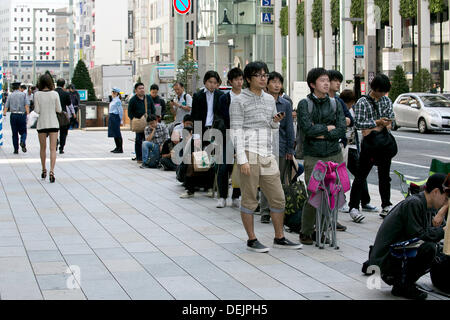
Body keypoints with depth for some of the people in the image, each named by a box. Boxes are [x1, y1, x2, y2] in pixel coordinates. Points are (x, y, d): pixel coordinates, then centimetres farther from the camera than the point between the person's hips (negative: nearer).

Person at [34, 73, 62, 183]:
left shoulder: (37, 94, -6)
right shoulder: (55, 94, -5)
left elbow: (37, 110, -6)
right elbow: (59, 110, -1)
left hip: (42, 123, 1)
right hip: (53, 123, -1)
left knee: (43, 148, 16)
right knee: (53, 148, -3)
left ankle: (44, 170, 27)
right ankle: (51, 171, -18)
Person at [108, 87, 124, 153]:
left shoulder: (117, 101, -14)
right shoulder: (113, 100, 14)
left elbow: (120, 111, -15)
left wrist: (121, 120, -15)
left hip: (115, 117, -10)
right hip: (112, 117, 10)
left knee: (117, 134, -6)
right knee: (114, 133, 12)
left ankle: (120, 149, -2)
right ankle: (117, 147, 20)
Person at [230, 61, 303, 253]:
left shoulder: (269, 99, 16)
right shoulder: (239, 101, -2)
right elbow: (236, 131, -7)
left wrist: (276, 120, 2)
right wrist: (242, 159, -15)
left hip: (267, 154, 6)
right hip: (249, 152, -6)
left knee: (278, 198, 6)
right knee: (249, 199, -1)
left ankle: (279, 238, 17)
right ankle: (251, 240, 8)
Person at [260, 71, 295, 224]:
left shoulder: (286, 104, 8)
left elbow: (289, 127, 8)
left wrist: (290, 149, 4)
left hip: (281, 146, 2)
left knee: (281, 181, 4)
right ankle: (265, 213, 4)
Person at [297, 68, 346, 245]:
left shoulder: (335, 104, 10)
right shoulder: (304, 104, -1)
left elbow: (341, 131, 0)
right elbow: (307, 128, -14)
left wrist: (320, 133, -8)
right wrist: (329, 128, -3)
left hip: (334, 155, 4)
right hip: (313, 157, -4)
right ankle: (306, 232, 7)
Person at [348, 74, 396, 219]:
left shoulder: (386, 101, 10)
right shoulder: (362, 102, -6)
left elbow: (391, 120, 5)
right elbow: (359, 123, -13)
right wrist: (377, 122, -21)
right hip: (369, 142, -5)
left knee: (385, 176, 10)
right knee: (361, 176, -2)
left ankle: (386, 205, 18)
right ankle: (354, 206, 2)